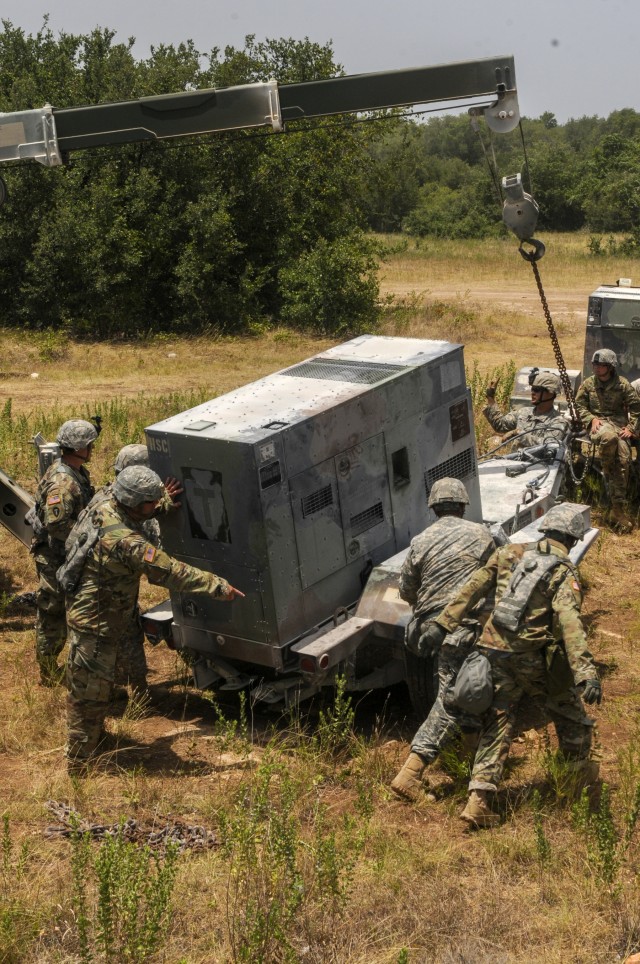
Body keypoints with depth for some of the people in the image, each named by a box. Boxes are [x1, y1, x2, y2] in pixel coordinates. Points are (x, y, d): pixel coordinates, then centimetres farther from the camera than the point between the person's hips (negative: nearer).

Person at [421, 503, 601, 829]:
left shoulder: (510, 554, 6)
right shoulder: (564, 572, -8)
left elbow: (471, 589, 2)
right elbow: (569, 622, -22)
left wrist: (441, 624, 4)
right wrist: (586, 672, -28)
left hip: (494, 652, 4)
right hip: (533, 659, -4)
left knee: (497, 726, 10)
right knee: (569, 712, 22)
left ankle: (478, 800, 1)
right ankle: (582, 772, 41)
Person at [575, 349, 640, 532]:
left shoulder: (622, 384, 3)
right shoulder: (588, 384, 7)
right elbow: (580, 406, 9)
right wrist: (592, 419, -9)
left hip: (619, 422, 1)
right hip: (598, 423, -1)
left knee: (623, 459, -20)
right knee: (610, 437, -40)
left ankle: (618, 509, -18)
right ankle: (607, 474, -13)